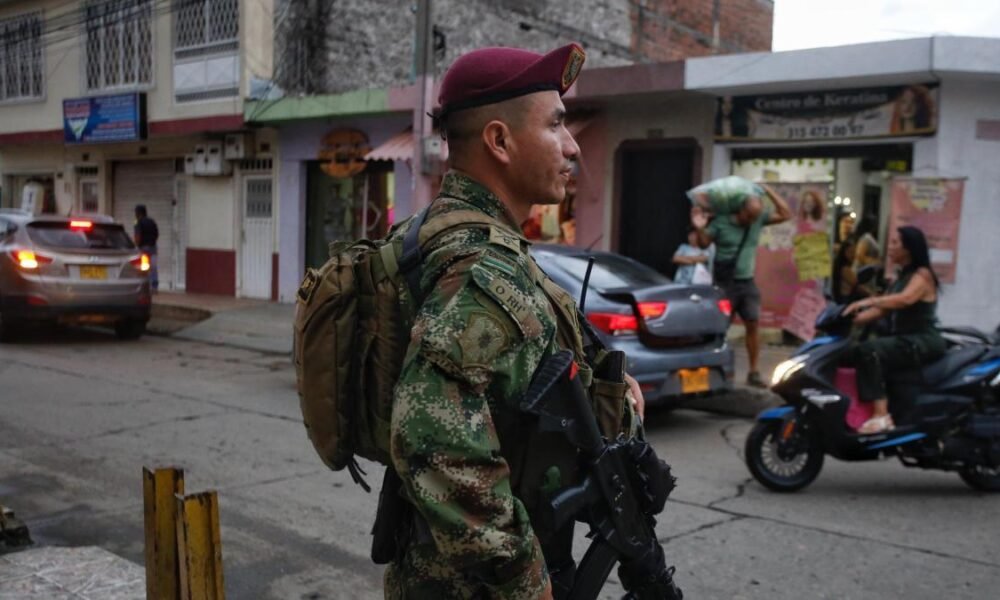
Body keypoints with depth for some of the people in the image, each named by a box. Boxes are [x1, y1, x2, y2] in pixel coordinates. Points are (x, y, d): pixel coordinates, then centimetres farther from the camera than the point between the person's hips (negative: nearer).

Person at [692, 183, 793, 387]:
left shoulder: (759, 219, 2)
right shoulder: (721, 222, -9)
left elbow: (785, 214, 0)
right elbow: (703, 244, -4)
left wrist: (768, 191, -5)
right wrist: (699, 228, -24)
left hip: (748, 282, 4)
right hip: (725, 282, -4)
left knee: (753, 324, 0)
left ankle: (754, 372, 7)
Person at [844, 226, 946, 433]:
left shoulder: (922, 274, -8)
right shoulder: (901, 278, 18)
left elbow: (905, 299, -30)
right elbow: (882, 310, 13)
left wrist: (867, 301, -40)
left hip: (923, 342, -9)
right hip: (903, 340, 9)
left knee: (867, 351, -30)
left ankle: (881, 415, -35)